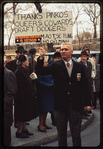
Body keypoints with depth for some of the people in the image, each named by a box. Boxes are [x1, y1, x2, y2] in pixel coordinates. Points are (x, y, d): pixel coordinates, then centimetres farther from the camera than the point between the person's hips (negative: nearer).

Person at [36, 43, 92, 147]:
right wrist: (41, 58, -22)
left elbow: (85, 86, 5)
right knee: (61, 133, 13)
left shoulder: (80, 67, 4)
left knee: (76, 133, 7)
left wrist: (87, 103, 2)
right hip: (60, 104, 0)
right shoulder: (55, 66, 1)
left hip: (75, 106, 0)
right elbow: (40, 72, -8)